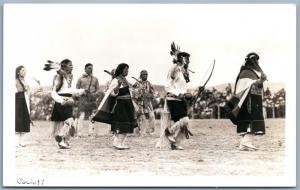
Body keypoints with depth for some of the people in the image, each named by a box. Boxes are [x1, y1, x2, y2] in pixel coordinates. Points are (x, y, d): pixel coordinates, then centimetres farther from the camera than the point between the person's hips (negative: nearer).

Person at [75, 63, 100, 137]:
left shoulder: (95, 79, 11)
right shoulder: (81, 79, 5)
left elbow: (97, 89, 13)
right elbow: (77, 89, 7)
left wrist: (94, 94, -6)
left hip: (92, 99, 3)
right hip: (83, 98, -3)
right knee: (81, 115, -9)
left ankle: (91, 132, 10)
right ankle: (79, 133, -8)